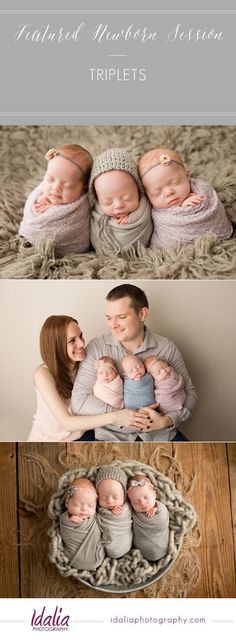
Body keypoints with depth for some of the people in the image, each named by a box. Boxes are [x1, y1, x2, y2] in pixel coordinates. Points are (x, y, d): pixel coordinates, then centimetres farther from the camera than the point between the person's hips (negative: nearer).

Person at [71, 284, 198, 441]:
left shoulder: (167, 348, -1)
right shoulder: (96, 348, -5)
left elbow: (190, 392, 6)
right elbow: (79, 401, -8)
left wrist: (167, 421, -12)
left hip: (161, 434, 0)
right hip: (112, 436, 0)